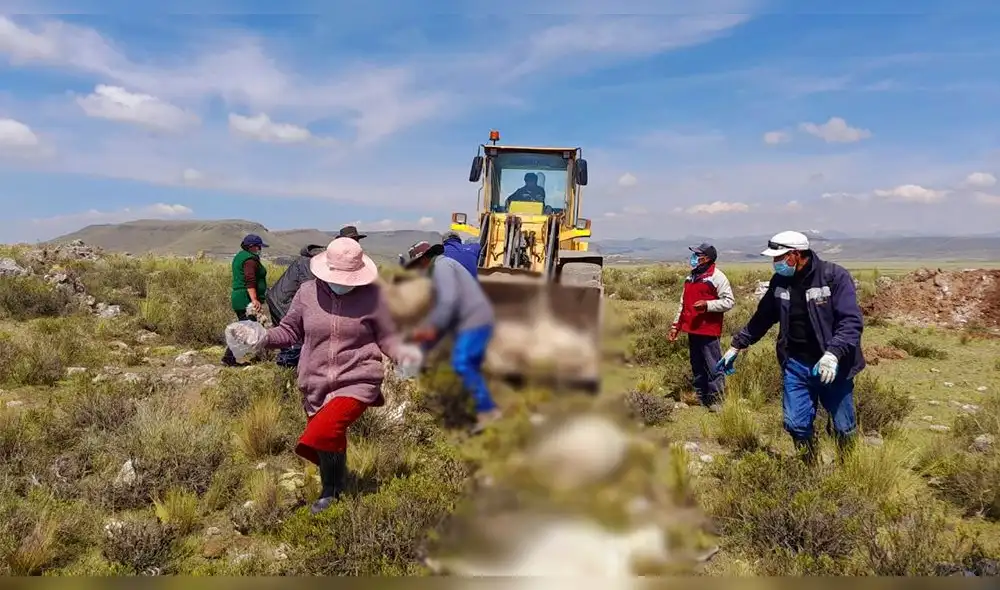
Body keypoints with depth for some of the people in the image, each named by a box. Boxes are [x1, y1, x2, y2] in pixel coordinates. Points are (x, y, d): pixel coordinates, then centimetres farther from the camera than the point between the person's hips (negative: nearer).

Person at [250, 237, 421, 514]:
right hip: (316, 385, 4)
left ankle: (330, 492, 3)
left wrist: (403, 352, -17)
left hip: (357, 383, -4)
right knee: (331, 443, 17)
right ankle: (337, 485, 47)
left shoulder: (372, 295, -5)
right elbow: (289, 330, 10)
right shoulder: (308, 292, 0)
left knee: (322, 433, -23)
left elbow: (387, 337, 2)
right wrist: (264, 338, -8)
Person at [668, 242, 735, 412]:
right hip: (692, 330, 8)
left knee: (713, 367, -5)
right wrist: (676, 325, 17)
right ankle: (701, 398, 24)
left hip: (708, 331, -8)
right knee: (697, 366, 14)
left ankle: (716, 401, 2)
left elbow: (729, 301, -12)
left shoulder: (717, 277, -8)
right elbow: (683, 303, 21)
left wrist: (707, 304, -23)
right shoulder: (691, 277, 16)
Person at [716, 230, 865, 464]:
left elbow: (851, 321, -19)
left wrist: (833, 354, -32)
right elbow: (761, 318, 14)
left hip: (832, 368, -4)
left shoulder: (835, 276, -13)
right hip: (795, 365, 4)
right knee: (796, 424, 6)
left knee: (844, 428, 10)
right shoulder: (780, 281, 2)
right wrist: (736, 346, 15)